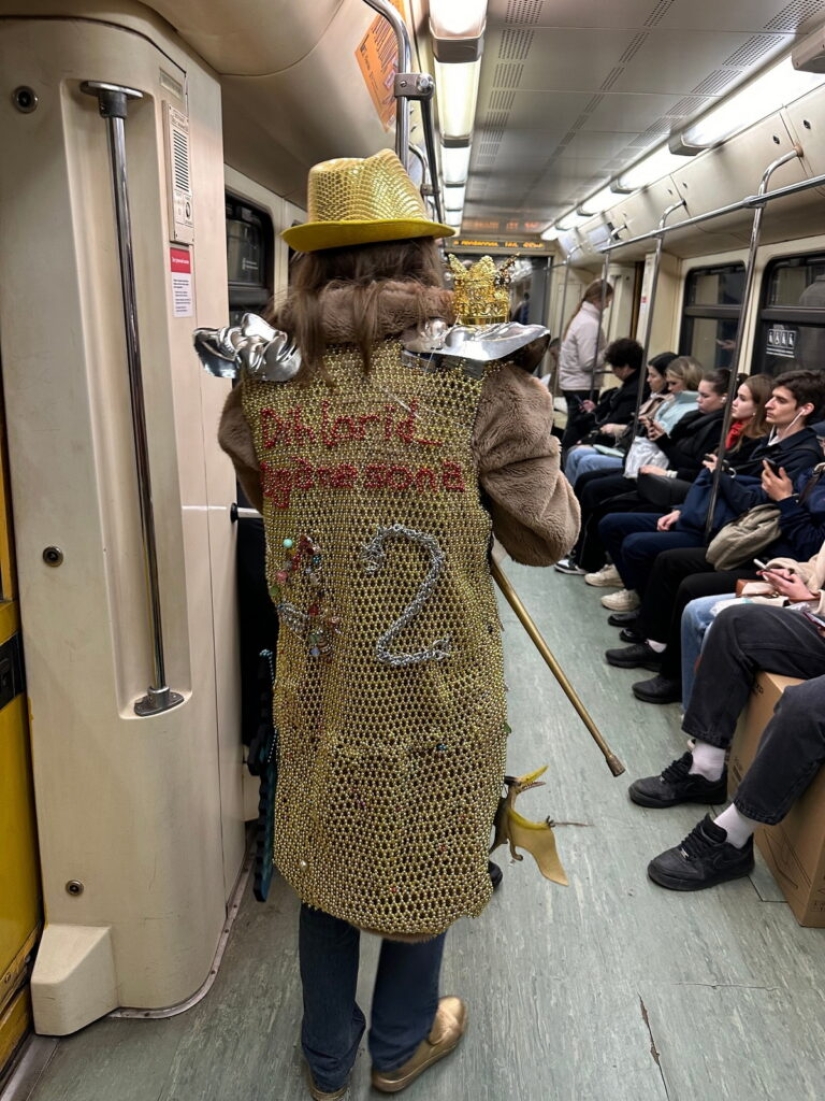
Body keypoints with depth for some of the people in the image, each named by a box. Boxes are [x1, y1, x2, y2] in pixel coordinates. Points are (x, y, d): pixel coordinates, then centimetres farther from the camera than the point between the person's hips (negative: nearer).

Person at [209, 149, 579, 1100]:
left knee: (324, 852, 23)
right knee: (422, 861, 22)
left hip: (316, 684, 3)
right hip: (432, 692, -2)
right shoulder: (476, 378, -18)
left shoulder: (265, 378, -7)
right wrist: (525, 419, 7)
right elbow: (547, 535, -9)